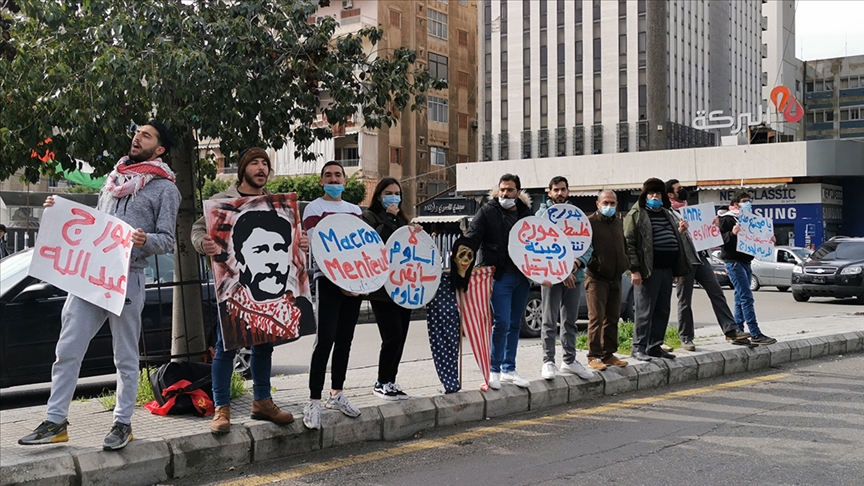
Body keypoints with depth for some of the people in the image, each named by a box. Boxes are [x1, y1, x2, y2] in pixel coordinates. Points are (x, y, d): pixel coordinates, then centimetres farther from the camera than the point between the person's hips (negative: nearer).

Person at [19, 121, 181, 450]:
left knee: (125, 356, 4)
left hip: (127, 277, -5)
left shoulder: (165, 188, 3)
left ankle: (122, 423, 14)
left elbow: (167, 240, -3)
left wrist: (145, 240, -24)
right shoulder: (114, 178, 21)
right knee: (67, 349, 2)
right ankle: (55, 422, 8)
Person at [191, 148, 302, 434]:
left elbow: (290, 235, 17)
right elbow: (198, 229, -4)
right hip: (232, 285, -5)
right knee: (226, 347, -2)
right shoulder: (222, 201, -1)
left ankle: (262, 402, 26)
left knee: (264, 345, 13)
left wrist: (302, 243, -6)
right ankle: (222, 409, 5)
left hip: (268, 286, 5)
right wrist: (204, 243, -27)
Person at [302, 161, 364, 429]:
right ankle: (314, 402, -8)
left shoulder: (355, 210, 16)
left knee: (345, 339, 10)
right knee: (325, 340, -12)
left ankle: (336, 394, 21)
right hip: (328, 279, -6)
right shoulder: (314, 208, -2)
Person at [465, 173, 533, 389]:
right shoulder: (487, 211, -2)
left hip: (521, 276, 5)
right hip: (498, 275, -5)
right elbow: (471, 238, -9)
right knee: (502, 323, -10)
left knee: (515, 324, 11)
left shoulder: (526, 213, 12)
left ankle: (509, 370, 21)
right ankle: (495, 370, 3)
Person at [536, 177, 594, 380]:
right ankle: (548, 362, 4)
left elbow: (587, 244, 8)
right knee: (550, 321, -1)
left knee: (570, 321, 12)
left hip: (575, 276, 4)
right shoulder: (542, 214, -1)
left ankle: (570, 361, 20)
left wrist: (577, 263, -11)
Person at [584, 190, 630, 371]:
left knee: (612, 318, 9)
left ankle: (608, 354, 17)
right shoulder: (590, 222, -5)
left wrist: (625, 264, 15)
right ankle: (594, 356, -4)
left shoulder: (618, 223, 17)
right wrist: (591, 263, -21)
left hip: (615, 278, 7)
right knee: (596, 317, -9)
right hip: (596, 278, -7)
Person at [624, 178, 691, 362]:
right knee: (645, 311, -6)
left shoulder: (668, 214, 20)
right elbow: (629, 242, -11)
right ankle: (639, 348, 2)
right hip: (648, 270, -8)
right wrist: (634, 269, -18)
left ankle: (655, 346, 17)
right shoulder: (636, 215, -3)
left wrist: (678, 270, 18)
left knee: (662, 311, 9)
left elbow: (677, 241, 24)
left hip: (667, 269, 8)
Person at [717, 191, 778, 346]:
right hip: (733, 262, -9)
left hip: (745, 262, 9)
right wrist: (732, 233, -31)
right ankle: (755, 335, -17)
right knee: (747, 297, -14)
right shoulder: (727, 219, -8)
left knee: (741, 298, 10)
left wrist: (768, 239, 9)